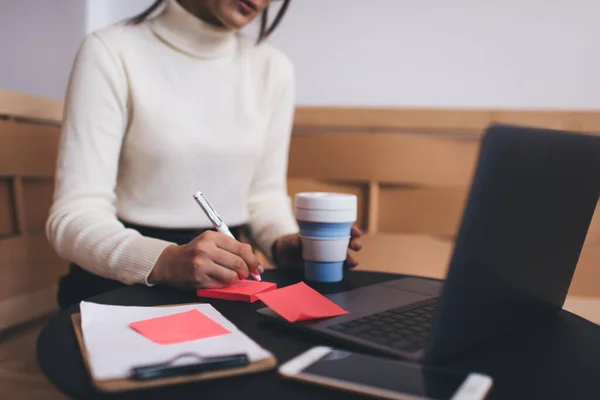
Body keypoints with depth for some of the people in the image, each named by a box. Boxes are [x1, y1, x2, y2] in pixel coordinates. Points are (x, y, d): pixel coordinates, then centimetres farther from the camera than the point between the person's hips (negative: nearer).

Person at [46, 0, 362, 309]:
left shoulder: (272, 68, 4)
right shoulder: (111, 52, -9)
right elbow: (74, 215, -14)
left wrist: (283, 242, -10)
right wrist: (163, 261, -31)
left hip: (228, 286, 3)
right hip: (124, 286, -2)